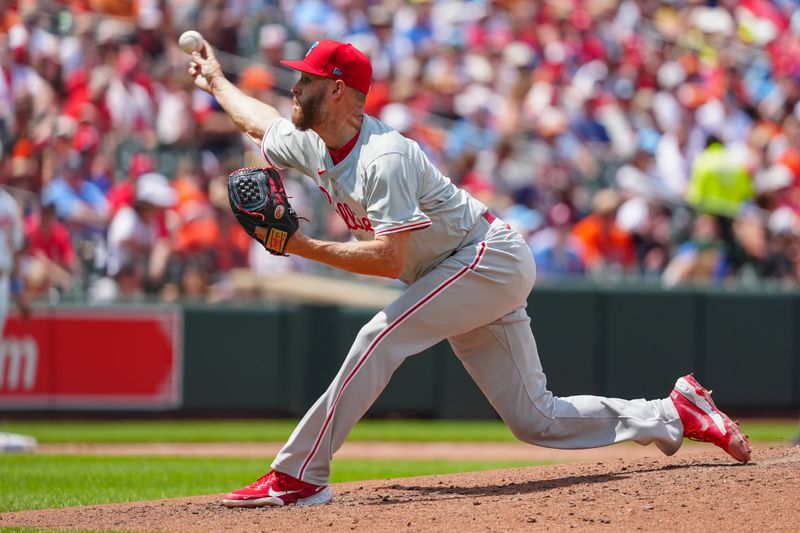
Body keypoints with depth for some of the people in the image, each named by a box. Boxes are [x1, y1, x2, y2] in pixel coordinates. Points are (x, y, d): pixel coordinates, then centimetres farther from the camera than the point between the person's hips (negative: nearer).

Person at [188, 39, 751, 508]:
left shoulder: (384, 158, -25)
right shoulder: (313, 145, 3)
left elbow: (389, 258, -32)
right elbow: (261, 122, 26)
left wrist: (303, 247, -29)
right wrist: (217, 81, 37)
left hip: (489, 257, -10)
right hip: (474, 276, 10)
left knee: (382, 338, -23)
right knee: (535, 418, 5)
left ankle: (299, 475, -22)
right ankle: (676, 414, 10)